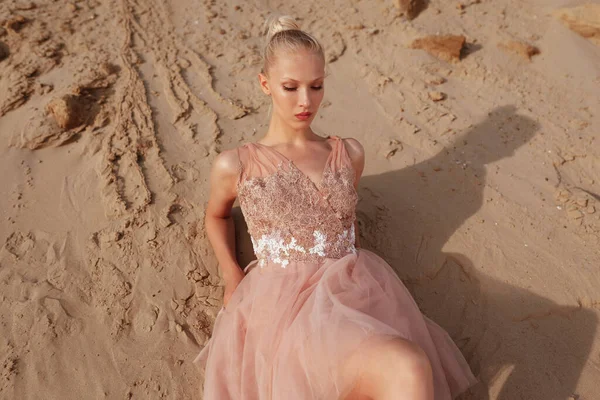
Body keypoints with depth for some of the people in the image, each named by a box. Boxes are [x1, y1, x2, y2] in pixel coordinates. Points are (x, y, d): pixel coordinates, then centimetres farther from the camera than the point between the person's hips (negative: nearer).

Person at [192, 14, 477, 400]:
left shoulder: (350, 153, 11)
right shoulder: (234, 165, 3)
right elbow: (217, 215, 22)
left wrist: (355, 272, 14)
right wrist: (233, 279, 10)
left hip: (354, 290, 4)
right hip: (284, 301, -3)